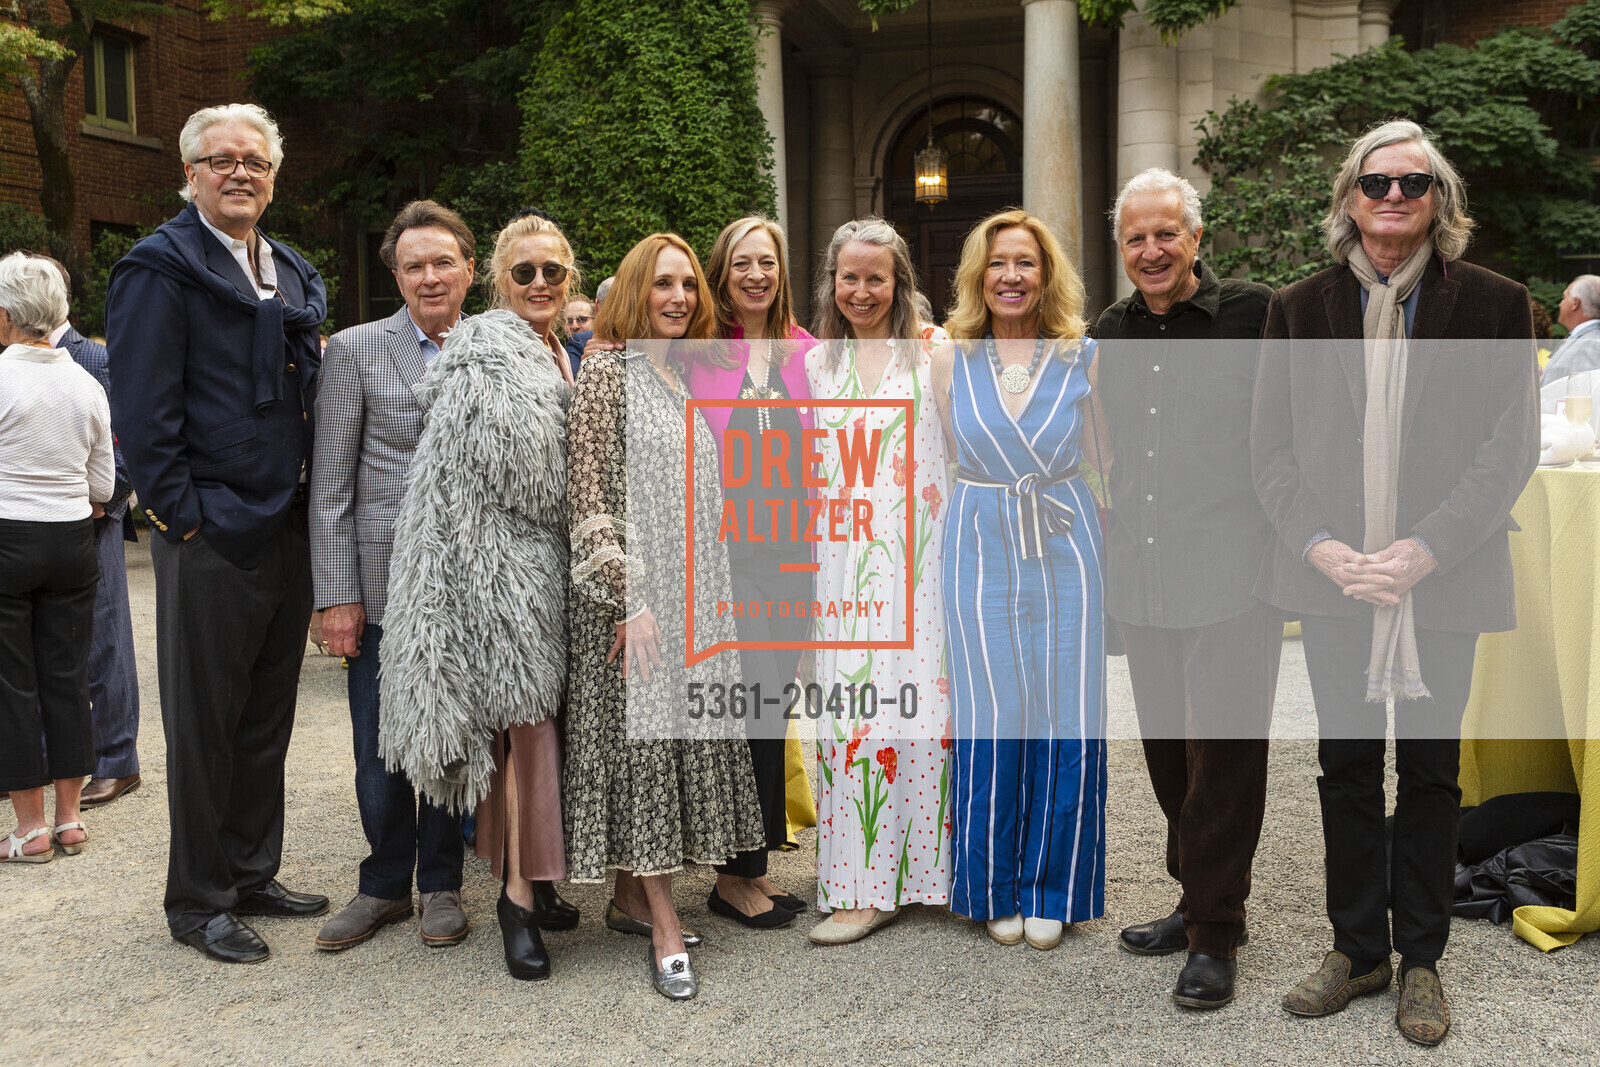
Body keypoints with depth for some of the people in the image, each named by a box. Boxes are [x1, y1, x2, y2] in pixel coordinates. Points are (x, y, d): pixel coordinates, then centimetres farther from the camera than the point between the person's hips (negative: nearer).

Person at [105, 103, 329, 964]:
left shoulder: (294, 277, 15)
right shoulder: (161, 269, -7)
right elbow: (140, 412, -13)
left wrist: (303, 504, 10)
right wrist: (185, 517, -15)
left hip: (285, 534, 7)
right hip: (211, 540, -7)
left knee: (267, 719, 15)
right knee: (204, 725, 4)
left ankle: (252, 875, 29)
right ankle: (199, 902, 18)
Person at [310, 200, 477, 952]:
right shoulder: (356, 350, 1)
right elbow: (330, 486, -1)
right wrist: (338, 596, -6)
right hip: (385, 584, -1)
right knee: (380, 748, 5)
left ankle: (441, 884, 26)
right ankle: (384, 883, 26)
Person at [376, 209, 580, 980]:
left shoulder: (554, 355, 18)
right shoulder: (493, 354, -12)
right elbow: (519, 472, -16)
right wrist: (578, 516, -2)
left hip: (544, 563, 8)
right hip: (505, 562, -8)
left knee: (530, 711, 10)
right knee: (525, 713, -9)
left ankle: (529, 879, 18)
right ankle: (520, 892, -2)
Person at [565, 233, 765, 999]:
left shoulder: (689, 377, 16)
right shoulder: (606, 370, -7)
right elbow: (587, 497, -13)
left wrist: (717, 593, 17)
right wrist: (628, 595, -18)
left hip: (694, 595, 8)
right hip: (635, 592, -8)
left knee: (681, 737, 10)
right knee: (642, 737, -5)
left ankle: (632, 897, 23)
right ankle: (666, 931, 0)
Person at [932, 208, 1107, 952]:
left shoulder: (1084, 358, 2)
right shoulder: (951, 361, 3)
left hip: (1065, 548, 0)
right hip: (980, 548, 0)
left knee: (1066, 722, 2)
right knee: (989, 722, 2)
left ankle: (1050, 891, 19)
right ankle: (996, 891, 20)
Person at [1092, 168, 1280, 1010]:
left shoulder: (1254, 314, -6)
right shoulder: (1110, 333, 11)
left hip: (1229, 575, -5)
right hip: (1142, 576, 6)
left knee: (1223, 746, -1)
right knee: (1167, 747, 13)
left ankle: (1215, 934, 13)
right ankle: (1199, 899, 31)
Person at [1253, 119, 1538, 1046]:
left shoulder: (1494, 305, -1)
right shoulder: (1299, 308, 5)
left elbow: (1512, 446, -5)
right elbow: (1271, 444, 3)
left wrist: (1427, 549, -16)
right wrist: (1321, 546, -11)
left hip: (1443, 581, -1)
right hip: (1334, 577, 2)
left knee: (1431, 771, 9)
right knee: (1346, 768, 10)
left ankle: (1422, 958, 24)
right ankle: (1357, 949, 25)